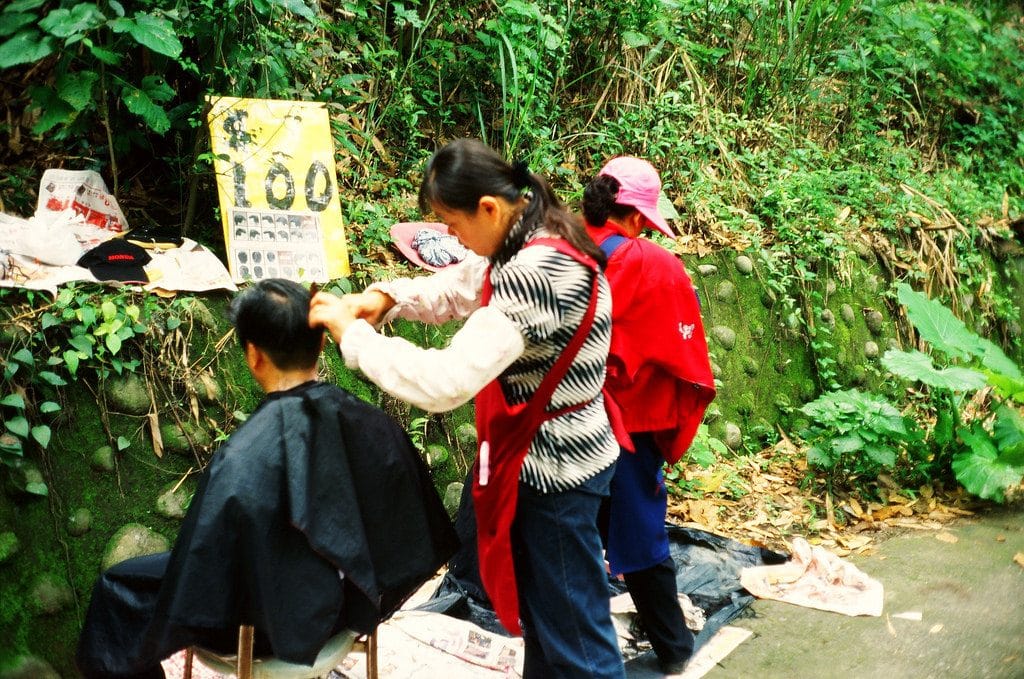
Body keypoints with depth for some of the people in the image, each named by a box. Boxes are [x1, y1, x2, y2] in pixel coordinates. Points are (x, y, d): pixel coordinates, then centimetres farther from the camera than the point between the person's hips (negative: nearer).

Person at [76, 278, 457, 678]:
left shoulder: (241, 462, -31)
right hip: (351, 605, 5)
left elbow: (190, 606, -23)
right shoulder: (377, 428, -17)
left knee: (118, 588, 17)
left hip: (275, 627, -5)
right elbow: (426, 543, -4)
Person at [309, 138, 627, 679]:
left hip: (555, 470, -10)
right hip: (542, 457, 10)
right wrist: (385, 297, -2)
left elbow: (446, 381, -34)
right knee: (539, 613, 23)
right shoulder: (531, 238, 1)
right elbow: (456, 286, 17)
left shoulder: (536, 272, -30)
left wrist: (351, 333, -23)